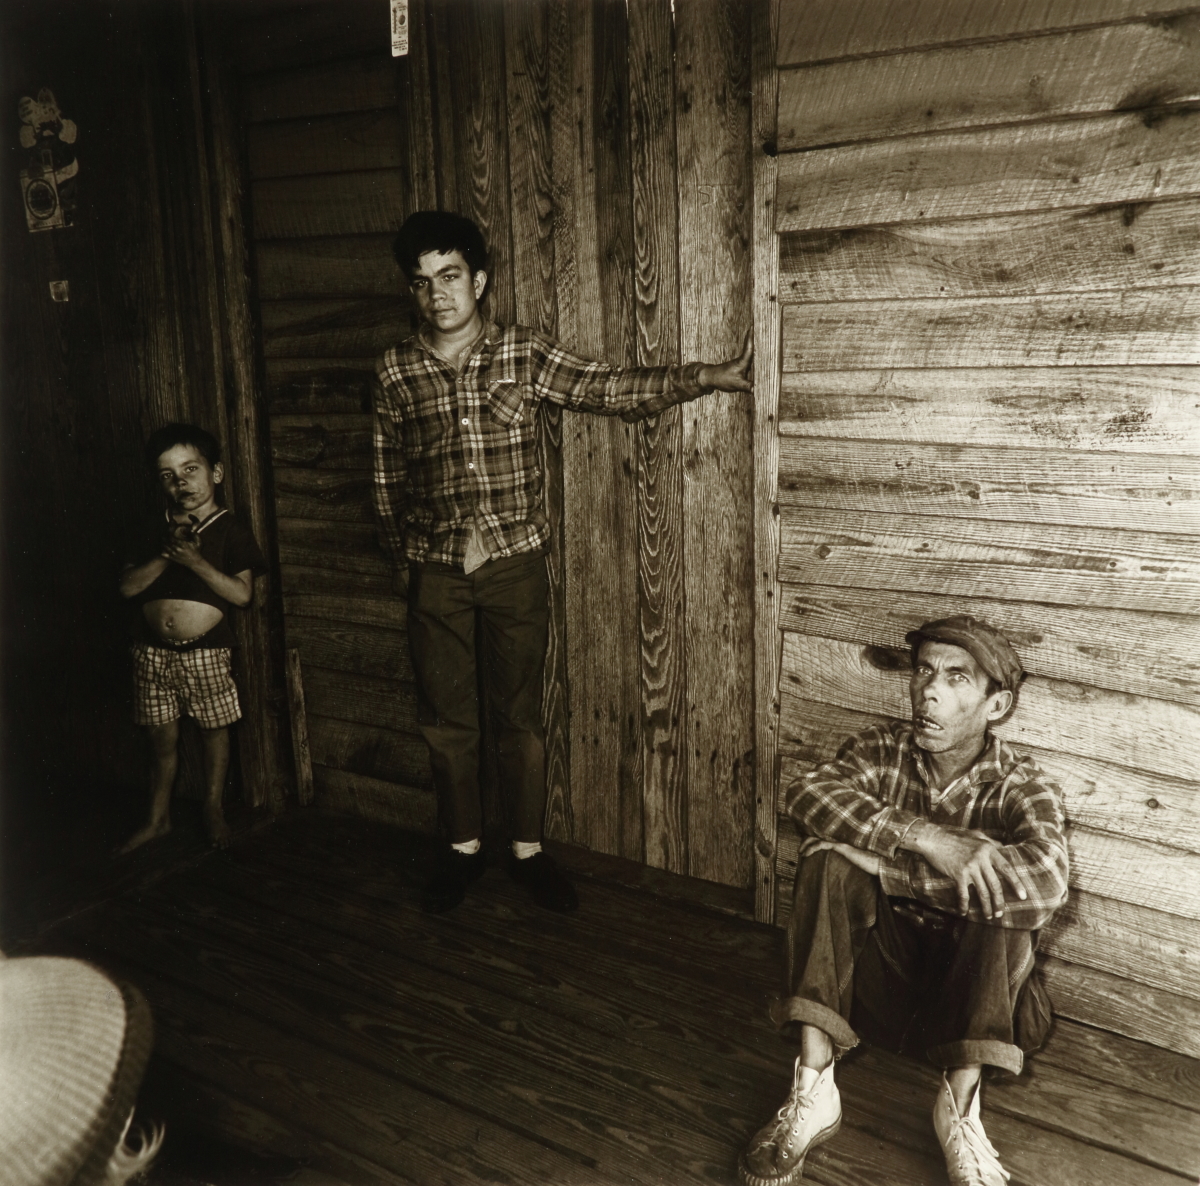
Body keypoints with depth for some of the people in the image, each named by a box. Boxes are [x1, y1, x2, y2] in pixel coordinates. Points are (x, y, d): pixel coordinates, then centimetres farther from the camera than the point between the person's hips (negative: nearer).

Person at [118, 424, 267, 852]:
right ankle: (158, 818, 27)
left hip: (205, 652, -3)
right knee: (163, 738, 13)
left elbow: (243, 593, -13)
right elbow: (127, 586, -1)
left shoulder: (230, 530, -5)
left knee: (214, 731, 10)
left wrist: (197, 561, -22)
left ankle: (213, 809, 29)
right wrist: (166, 555, -14)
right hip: (153, 651, 3)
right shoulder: (157, 530, 7)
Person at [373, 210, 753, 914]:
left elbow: (612, 390, -8)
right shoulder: (395, 374, 2)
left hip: (515, 564, -1)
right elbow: (387, 480, 9)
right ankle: (463, 848, 30)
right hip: (435, 574, 1)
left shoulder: (527, 355, -1)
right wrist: (402, 563, 13)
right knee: (447, 718, 11)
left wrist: (706, 376, -17)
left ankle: (529, 850, 26)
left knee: (521, 715, 8)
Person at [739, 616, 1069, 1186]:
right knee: (828, 854, -24)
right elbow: (807, 794, -27)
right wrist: (922, 837, -40)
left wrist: (880, 862, -33)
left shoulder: (1023, 787, -12)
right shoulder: (885, 749, -6)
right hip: (881, 965, 2)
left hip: (975, 984, -2)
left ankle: (960, 1101, -23)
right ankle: (813, 1088, -25)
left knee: (998, 888, -29)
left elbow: (1043, 882, -34)